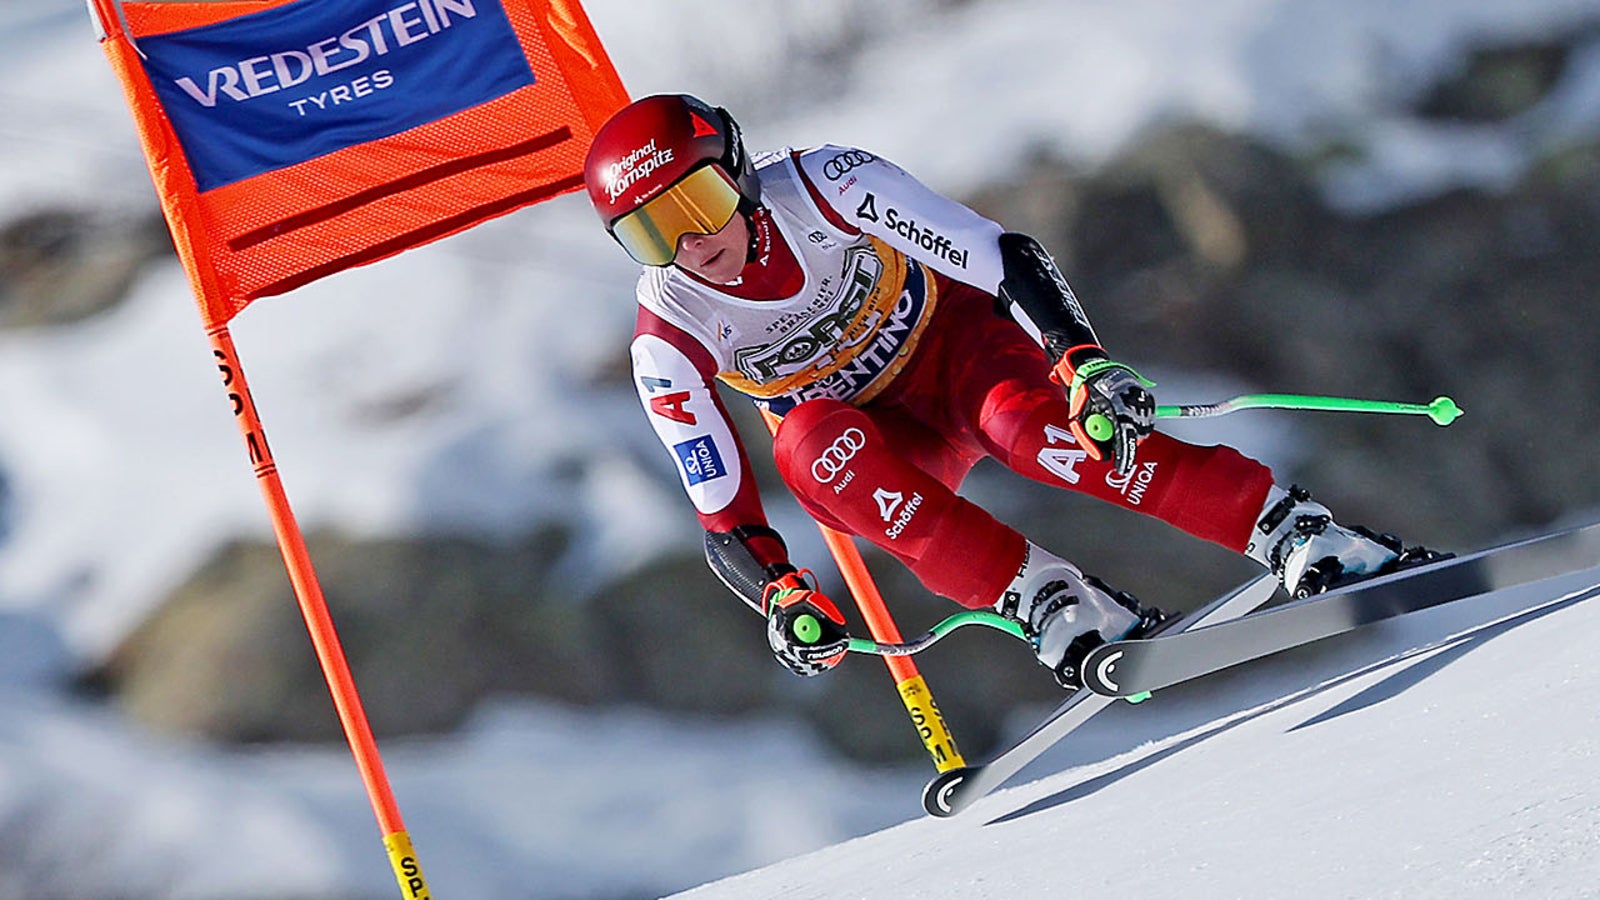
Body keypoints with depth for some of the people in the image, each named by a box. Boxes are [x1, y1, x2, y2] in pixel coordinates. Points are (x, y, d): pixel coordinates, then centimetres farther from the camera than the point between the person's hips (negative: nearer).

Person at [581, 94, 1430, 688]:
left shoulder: (820, 185, -24)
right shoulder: (667, 346, -18)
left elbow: (1003, 258, -28)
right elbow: (721, 517, -12)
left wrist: (1083, 358, -43)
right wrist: (779, 596, -32)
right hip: (872, 441, 2)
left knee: (1027, 421, -36)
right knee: (812, 441, -34)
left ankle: (1295, 532, -41)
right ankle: (1046, 601, -39)